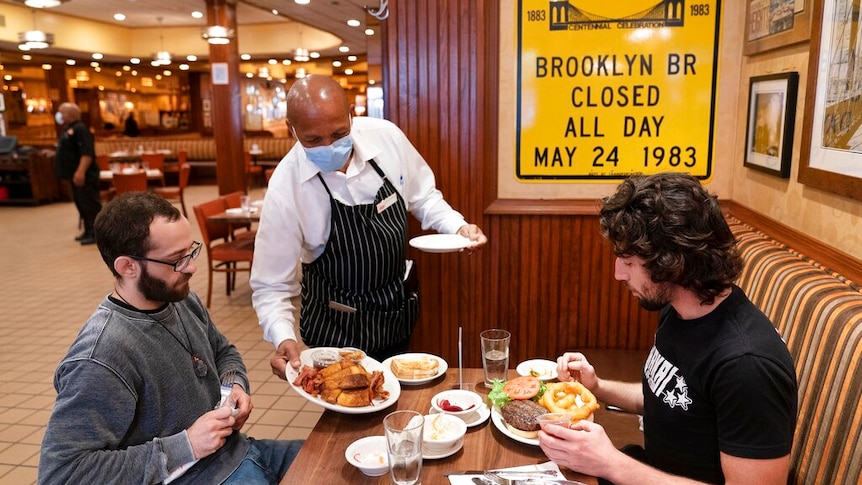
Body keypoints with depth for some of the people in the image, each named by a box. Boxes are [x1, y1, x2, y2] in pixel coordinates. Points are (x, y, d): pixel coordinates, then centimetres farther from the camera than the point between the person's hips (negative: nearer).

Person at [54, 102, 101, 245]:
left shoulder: (80, 129, -15)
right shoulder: (67, 130, 18)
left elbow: (87, 153, -25)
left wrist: (81, 172, -31)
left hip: (84, 175, -11)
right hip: (76, 175, 11)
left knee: (91, 204, -8)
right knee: (81, 204, 15)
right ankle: (88, 231, 22)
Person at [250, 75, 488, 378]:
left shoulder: (387, 137, -14)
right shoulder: (285, 189, -24)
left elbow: (422, 197, 3)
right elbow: (272, 287, -18)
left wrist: (457, 226, -13)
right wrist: (283, 339, -34)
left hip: (398, 312, 4)